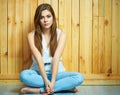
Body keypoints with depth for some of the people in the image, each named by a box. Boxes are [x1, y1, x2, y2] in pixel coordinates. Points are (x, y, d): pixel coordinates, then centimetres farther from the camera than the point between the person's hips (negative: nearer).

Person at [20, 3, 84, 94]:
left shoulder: (61, 34, -5)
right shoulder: (32, 35, -5)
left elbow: (56, 58, -16)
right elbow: (38, 59, -15)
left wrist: (52, 81, -25)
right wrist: (46, 80, -25)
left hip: (56, 72, 1)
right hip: (39, 73, -1)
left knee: (79, 77, -25)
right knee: (24, 75, -33)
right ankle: (65, 86, -24)